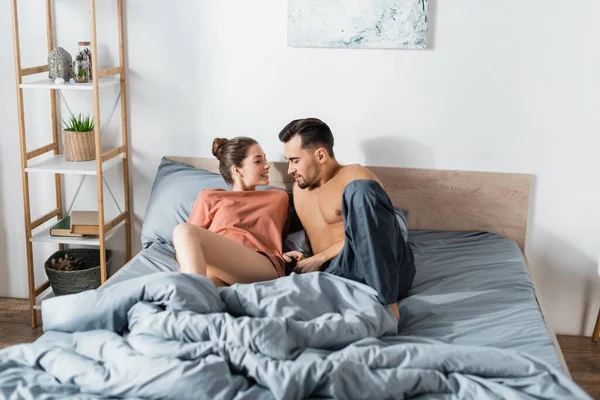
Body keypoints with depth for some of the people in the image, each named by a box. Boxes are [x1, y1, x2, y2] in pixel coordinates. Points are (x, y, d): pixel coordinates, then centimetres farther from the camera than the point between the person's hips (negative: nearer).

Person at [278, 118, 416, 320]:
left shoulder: (354, 177, 1)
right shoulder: (300, 188, 24)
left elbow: (363, 235, -10)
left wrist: (320, 258, -8)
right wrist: (298, 256, 11)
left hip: (385, 273, -4)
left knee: (359, 191, -31)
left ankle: (387, 301, -37)